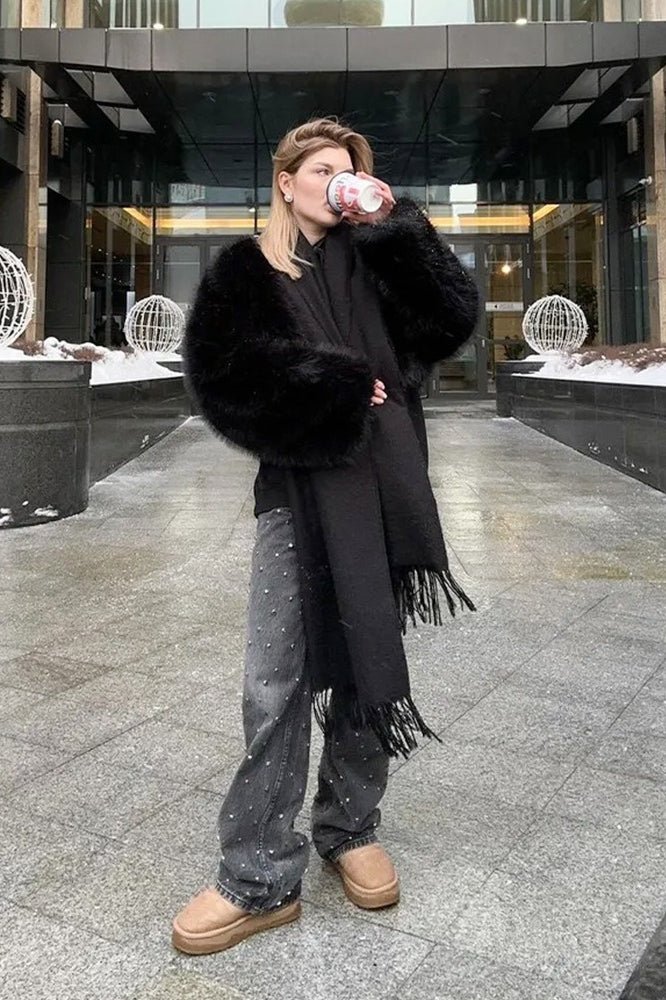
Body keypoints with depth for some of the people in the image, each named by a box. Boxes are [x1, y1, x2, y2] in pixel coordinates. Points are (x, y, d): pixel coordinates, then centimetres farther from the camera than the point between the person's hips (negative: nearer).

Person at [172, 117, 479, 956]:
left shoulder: (375, 260, 17)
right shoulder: (245, 272, 9)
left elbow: (453, 319, 3)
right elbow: (224, 375, -6)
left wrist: (395, 223, -1)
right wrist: (339, 390, -8)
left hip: (383, 484, 3)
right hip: (298, 489, -2)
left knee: (369, 661, 9)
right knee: (279, 682, -3)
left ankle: (349, 827, 28)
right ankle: (262, 878, 9)